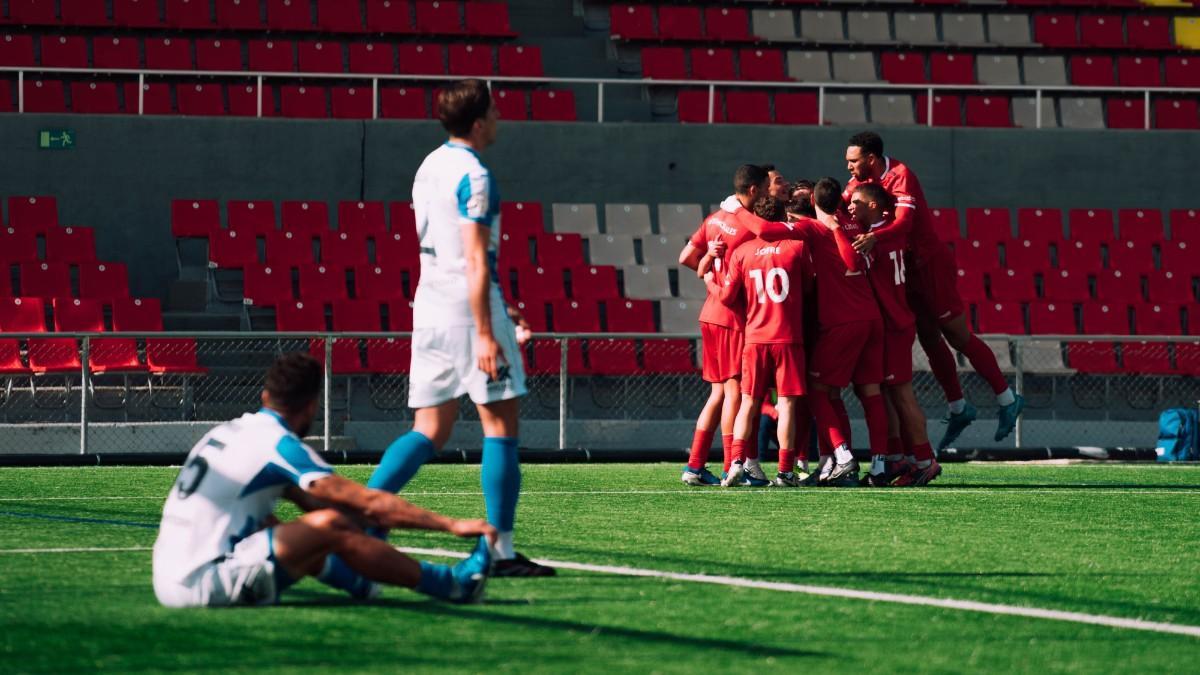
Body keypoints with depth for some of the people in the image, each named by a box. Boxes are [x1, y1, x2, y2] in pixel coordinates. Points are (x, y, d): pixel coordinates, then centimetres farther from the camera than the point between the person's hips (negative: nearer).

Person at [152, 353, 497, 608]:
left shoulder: (230, 431, 16)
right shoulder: (277, 443, -9)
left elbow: (311, 501, 25)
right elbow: (370, 503, -9)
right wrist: (452, 525, -5)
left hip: (168, 580, 9)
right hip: (200, 582, -9)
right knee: (331, 528, -10)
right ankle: (455, 585, -1)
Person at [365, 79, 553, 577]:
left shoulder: (429, 168, 14)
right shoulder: (474, 177, -13)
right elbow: (476, 261, -18)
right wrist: (485, 334, -20)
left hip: (429, 306, 8)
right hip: (468, 309, -8)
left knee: (430, 432, 10)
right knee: (500, 425, -1)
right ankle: (502, 551, -2)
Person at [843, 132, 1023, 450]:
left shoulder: (900, 176, -21)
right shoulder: (863, 179, 5)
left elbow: (904, 222, -34)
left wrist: (875, 237, -52)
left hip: (931, 264, -8)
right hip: (912, 268, 8)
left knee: (958, 337, -1)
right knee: (930, 341, 14)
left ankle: (1006, 399, 9)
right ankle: (959, 408, 26)